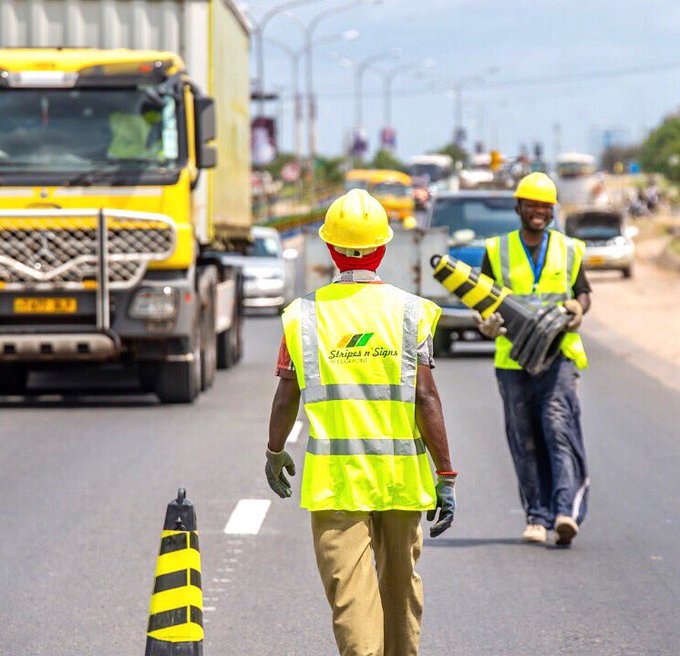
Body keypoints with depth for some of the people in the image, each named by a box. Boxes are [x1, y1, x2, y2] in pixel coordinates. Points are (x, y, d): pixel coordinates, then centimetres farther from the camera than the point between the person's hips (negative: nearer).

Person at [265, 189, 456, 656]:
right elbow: (426, 399, -8)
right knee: (400, 581, 19)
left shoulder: (304, 315, 0)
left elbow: (287, 398, 5)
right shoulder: (409, 311, -3)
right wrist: (446, 476, -4)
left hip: (333, 476, -1)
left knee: (351, 591, -5)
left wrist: (275, 452, 24)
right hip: (401, 472, 1)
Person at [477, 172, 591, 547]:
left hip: (558, 356, -1)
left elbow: (584, 292, 21)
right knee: (525, 442, 3)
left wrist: (578, 308, -3)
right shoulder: (497, 250, 10)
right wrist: (487, 324, -9)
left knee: (559, 430, -15)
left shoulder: (568, 250, 12)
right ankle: (537, 517, 9)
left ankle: (567, 512, -25)